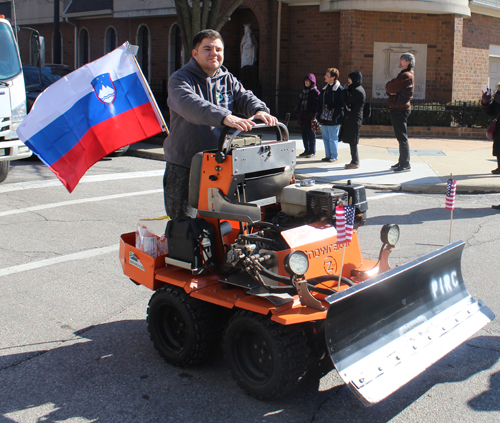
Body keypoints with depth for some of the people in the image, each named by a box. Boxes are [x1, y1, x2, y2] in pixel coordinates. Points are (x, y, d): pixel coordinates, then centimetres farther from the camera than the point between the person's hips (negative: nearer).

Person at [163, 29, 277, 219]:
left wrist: (259, 110, -27)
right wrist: (224, 117, -44)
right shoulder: (180, 79, -7)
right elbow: (191, 104, -28)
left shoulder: (228, 80, 14)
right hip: (184, 168, -5)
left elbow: (244, 96, -2)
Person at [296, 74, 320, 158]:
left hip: (310, 117, -7)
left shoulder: (315, 92, -6)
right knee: (304, 135, 11)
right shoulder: (303, 91, 16)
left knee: (311, 134, -1)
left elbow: (316, 105, -13)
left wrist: (313, 115, -20)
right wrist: (298, 114, 12)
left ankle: (312, 152, 5)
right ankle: (306, 150, 20)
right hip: (303, 117, 7)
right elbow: (299, 103, 19)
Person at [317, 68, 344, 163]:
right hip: (324, 118, 8)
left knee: (333, 138, -1)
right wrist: (319, 114, 9)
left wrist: (335, 117, -19)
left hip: (333, 119, -8)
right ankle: (328, 155, 23)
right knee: (325, 138, 13)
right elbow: (320, 102, 17)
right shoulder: (325, 89, 14)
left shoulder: (339, 89, -11)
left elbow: (340, 105, -14)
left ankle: (334, 156, 9)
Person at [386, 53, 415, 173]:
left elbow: (389, 87, -17)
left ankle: (405, 165, -4)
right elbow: (389, 88, 14)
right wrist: (391, 91, -7)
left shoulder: (406, 76, -15)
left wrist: (389, 88, 4)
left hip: (400, 109, -11)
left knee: (402, 137, -7)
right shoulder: (405, 75, 20)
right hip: (398, 109, 11)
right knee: (401, 137, 15)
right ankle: (402, 162, 23)